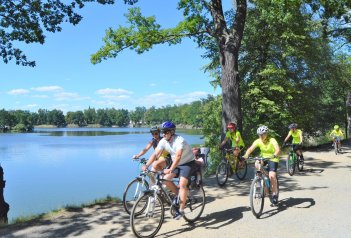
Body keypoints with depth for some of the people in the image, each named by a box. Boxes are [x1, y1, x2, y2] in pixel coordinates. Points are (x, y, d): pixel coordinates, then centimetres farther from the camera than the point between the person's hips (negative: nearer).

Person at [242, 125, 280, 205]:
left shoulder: (272, 140, -20)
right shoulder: (258, 141, -11)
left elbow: (278, 150, -35)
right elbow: (250, 149, -22)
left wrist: (274, 155, -56)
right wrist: (246, 155, -42)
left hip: (273, 159, -4)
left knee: (272, 176, -23)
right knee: (257, 164, -26)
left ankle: (275, 194, -2)